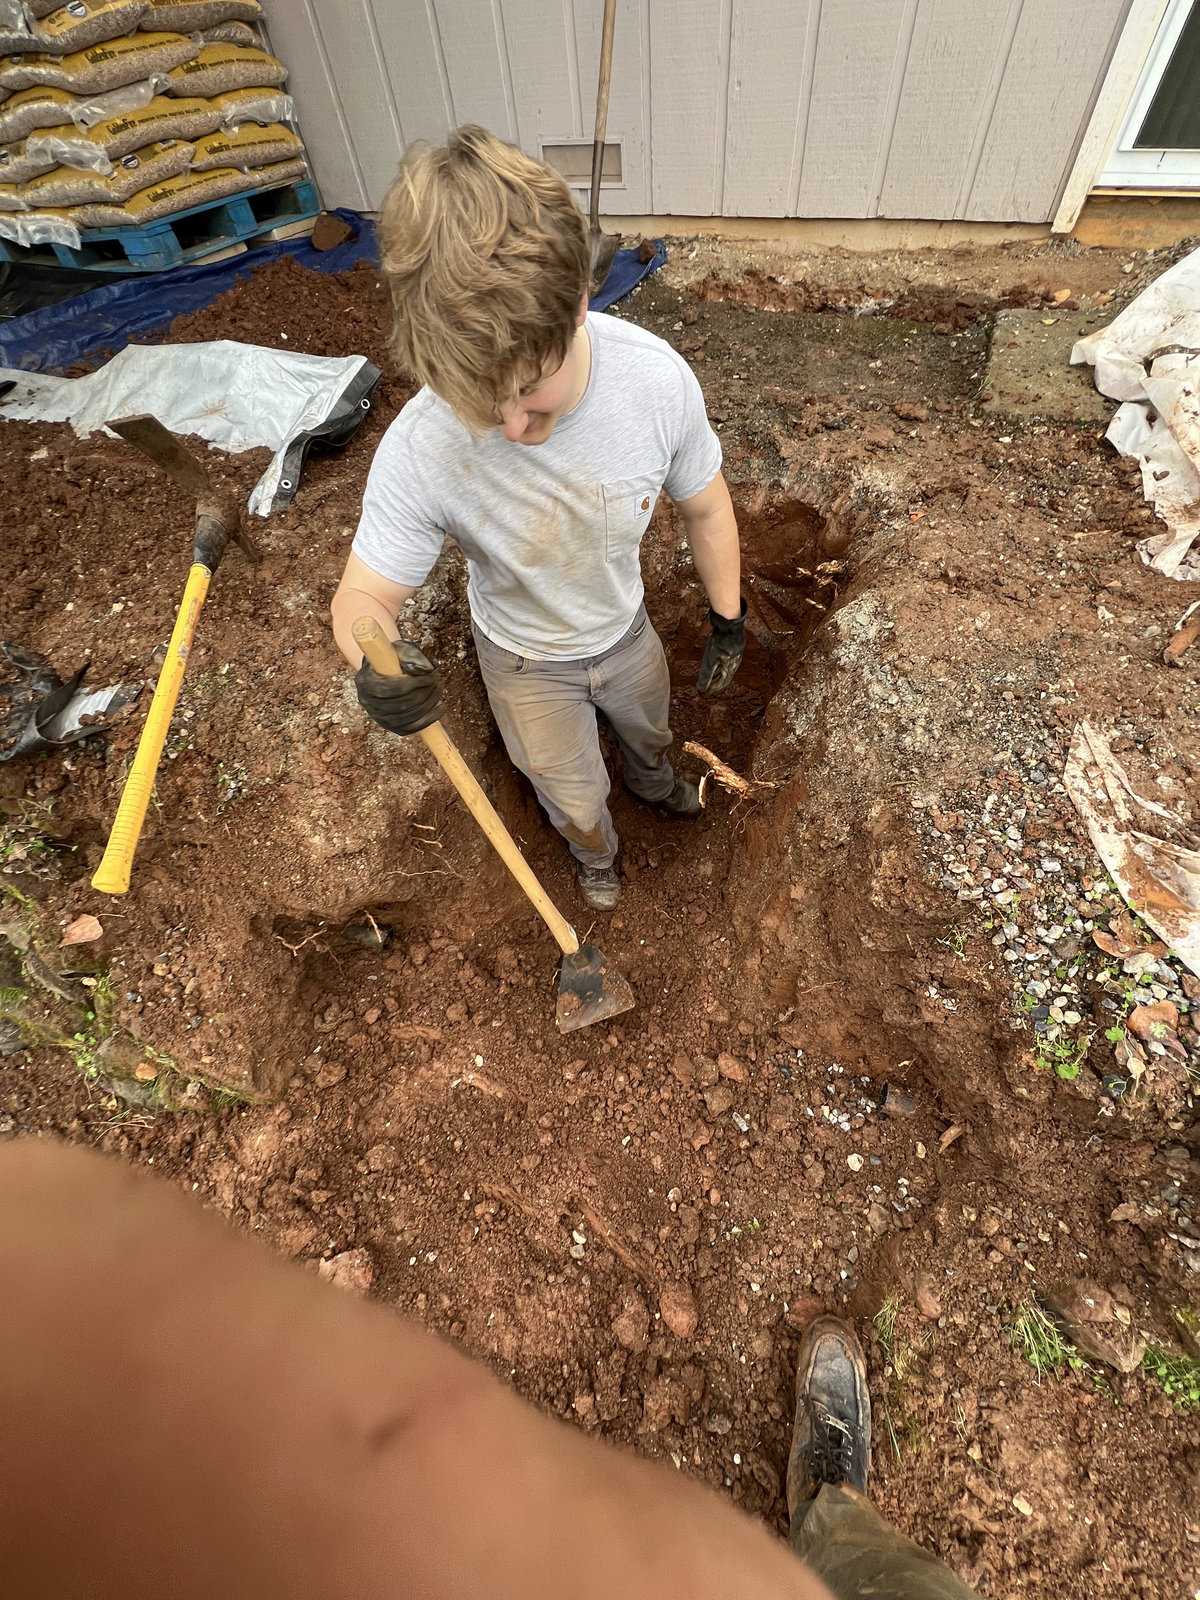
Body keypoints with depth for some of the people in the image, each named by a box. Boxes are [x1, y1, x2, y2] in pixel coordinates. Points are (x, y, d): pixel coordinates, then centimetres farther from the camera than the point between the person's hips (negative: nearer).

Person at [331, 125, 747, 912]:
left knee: (650, 731, 34)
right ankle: (595, 851, 63)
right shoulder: (420, 455, -36)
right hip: (527, 664, -2)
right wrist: (376, 662, -48)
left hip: (626, 632, 2)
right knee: (576, 799, 22)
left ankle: (651, 777, 75)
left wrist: (729, 622, -2)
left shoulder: (659, 378, -30)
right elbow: (364, 595, -24)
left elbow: (706, 506, -12)